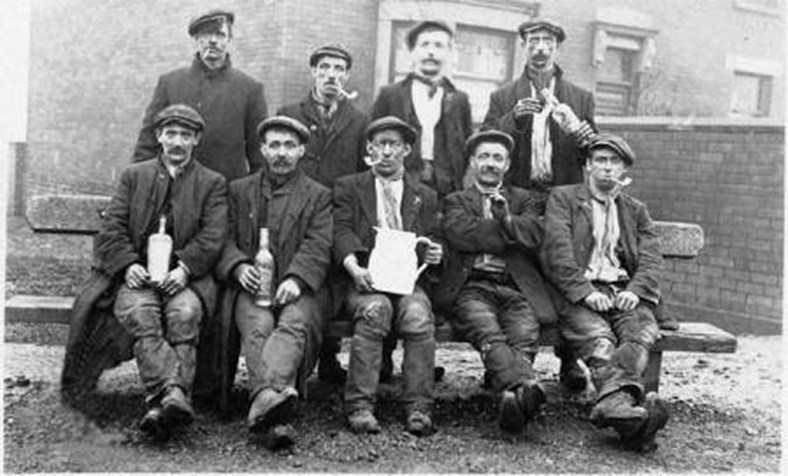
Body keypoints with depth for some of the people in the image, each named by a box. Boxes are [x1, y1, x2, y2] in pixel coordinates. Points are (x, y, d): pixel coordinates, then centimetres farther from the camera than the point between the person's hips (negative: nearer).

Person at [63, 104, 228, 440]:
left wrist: (184, 268, -15)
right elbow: (112, 228, 10)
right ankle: (174, 395, -48)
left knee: (184, 314, -34)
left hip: (186, 276, -1)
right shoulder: (133, 176, 19)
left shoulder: (213, 183, 15)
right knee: (140, 314, -32)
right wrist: (129, 264, -9)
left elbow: (212, 237, 2)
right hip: (138, 273, 1)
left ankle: (160, 400, -44)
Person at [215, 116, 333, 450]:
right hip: (250, 286, 1)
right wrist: (239, 267, -11)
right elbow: (225, 239, 11)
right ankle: (276, 420, -51)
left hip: (297, 289, 0)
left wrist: (296, 278, -17)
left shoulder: (319, 196, 17)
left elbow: (318, 247, 2)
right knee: (257, 326, -32)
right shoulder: (238, 191, 21)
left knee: (295, 323, -34)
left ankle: (263, 404, -55)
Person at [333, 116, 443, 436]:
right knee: (375, 310, -34)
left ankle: (418, 409, -30)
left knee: (418, 315, -31)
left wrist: (434, 255, -7)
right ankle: (359, 406, -33)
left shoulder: (425, 196, 23)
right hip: (363, 280, -1)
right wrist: (355, 268, -19)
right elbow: (342, 232, 1)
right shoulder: (348, 187, 16)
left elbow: (430, 244, 19)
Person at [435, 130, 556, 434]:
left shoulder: (523, 199, 29)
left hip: (516, 289, 2)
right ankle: (527, 388, -56)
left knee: (524, 335, -31)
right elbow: (460, 234, 0)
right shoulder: (456, 201, 24)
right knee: (489, 334, -34)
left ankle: (512, 394, -52)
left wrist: (506, 219, -10)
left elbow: (534, 235, 8)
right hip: (471, 287, -2)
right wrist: (513, 233, 4)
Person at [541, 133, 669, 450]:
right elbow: (558, 251, -1)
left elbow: (651, 260, 12)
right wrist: (585, 291, -15)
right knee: (597, 338, -33)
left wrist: (635, 291, -9)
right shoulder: (562, 198, 14)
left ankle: (612, 404, -53)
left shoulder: (636, 211, 26)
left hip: (624, 293, 3)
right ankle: (622, 404, -56)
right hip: (578, 294, -2)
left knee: (642, 330, -31)